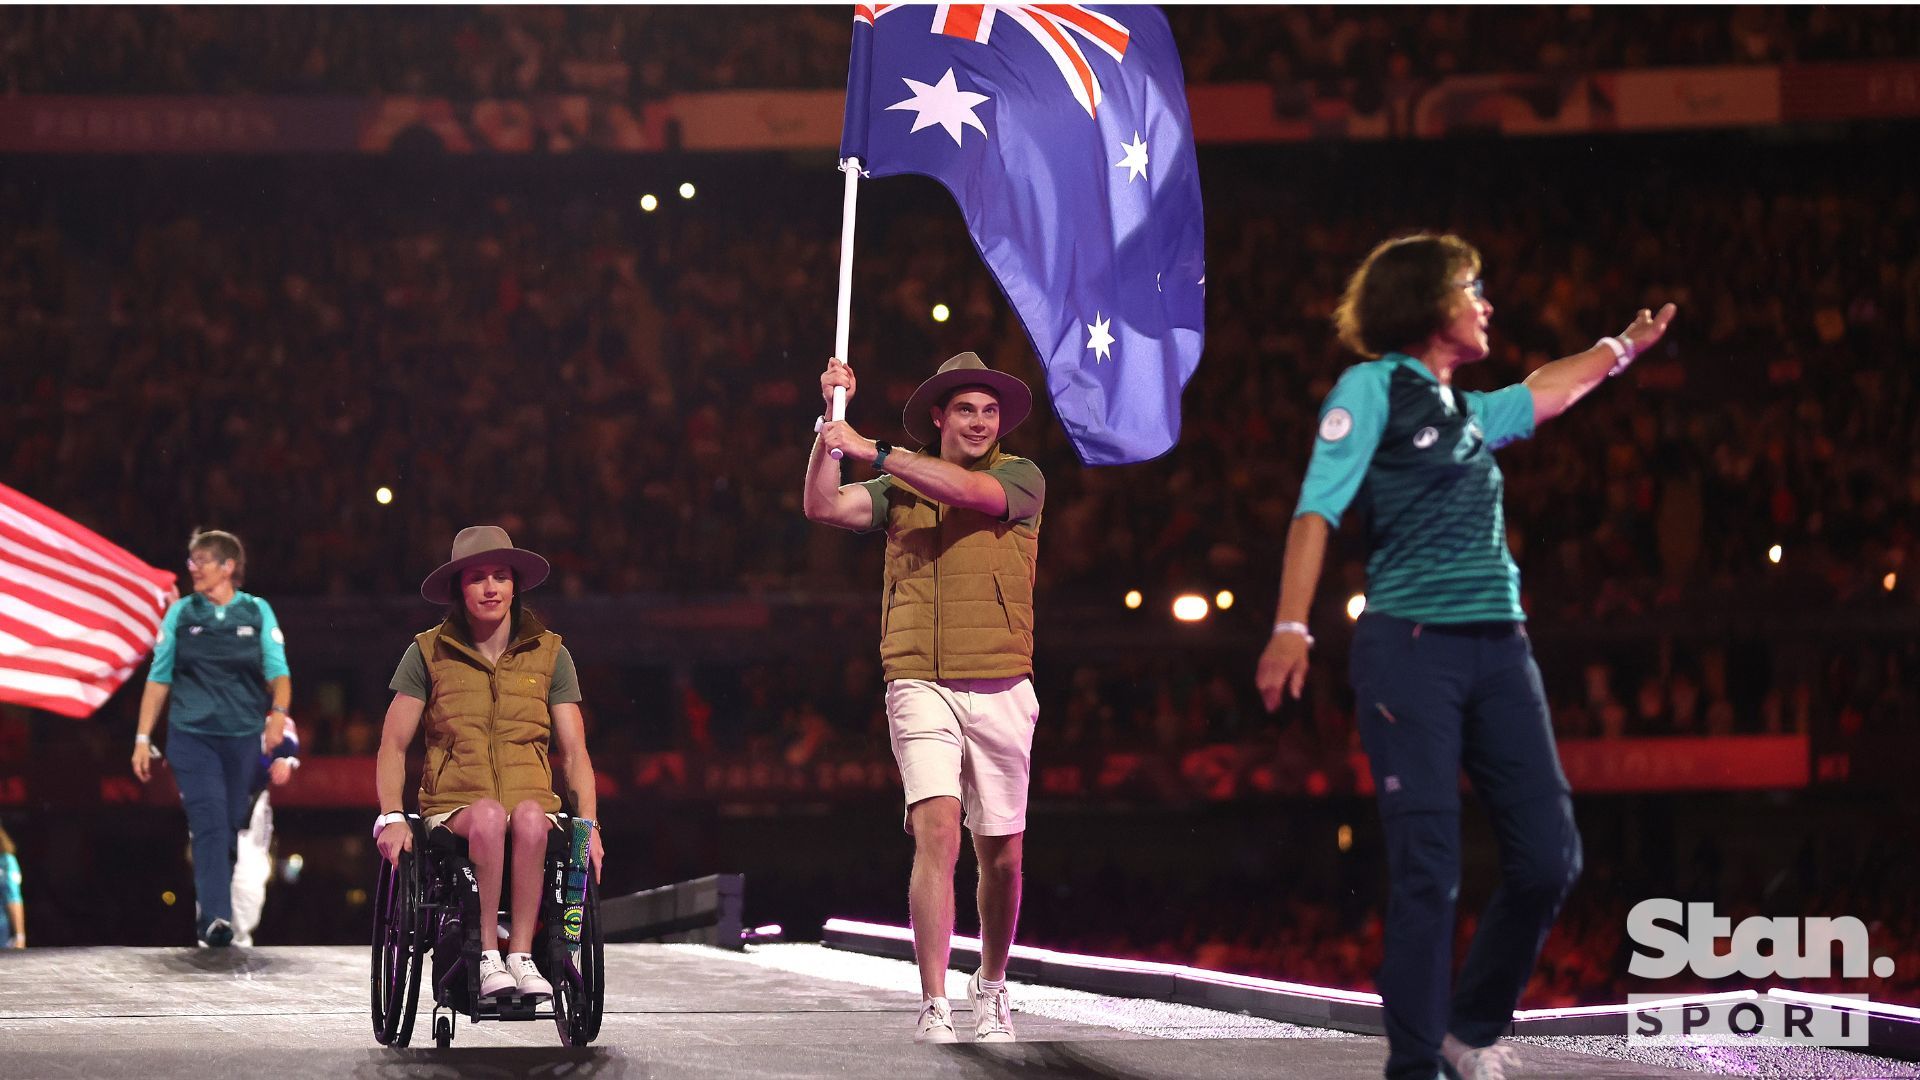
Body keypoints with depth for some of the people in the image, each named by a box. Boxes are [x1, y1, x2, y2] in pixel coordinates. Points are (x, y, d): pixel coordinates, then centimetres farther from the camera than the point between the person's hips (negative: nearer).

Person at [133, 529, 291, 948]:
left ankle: (208, 913, 23)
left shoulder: (258, 612, 6)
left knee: (230, 827, 8)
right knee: (209, 822, -15)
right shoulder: (181, 613, 6)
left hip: (243, 737, 1)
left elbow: (278, 672, 0)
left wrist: (278, 713, -20)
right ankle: (216, 917, -23)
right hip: (192, 736, -1)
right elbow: (159, 678, 8)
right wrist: (143, 738, 4)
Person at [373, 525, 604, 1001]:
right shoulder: (428, 653, 9)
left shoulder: (550, 654, 13)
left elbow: (574, 751, 11)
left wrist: (588, 824, -3)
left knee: (530, 816, -36)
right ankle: (488, 957, -35)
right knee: (489, 814, -37)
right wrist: (391, 817, -7)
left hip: (533, 809, 1)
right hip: (453, 811, -1)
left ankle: (521, 955, -36)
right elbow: (393, 745, 9)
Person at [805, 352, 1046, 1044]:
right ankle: (933, 1011, -19)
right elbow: (824, 507, -1)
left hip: (1001, 692, 1)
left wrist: (873, 451, -17)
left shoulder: (1021, 478, 6)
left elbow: (969, 490, -15)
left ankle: (991, 988, 32)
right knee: (937, 832, -17)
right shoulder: (900, 488, 12)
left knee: (1001, 855, 9)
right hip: (921, 688, 0)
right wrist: (831, 421, -7)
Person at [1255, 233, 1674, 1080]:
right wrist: (1291, 627, -21)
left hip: (1498, 651, 7)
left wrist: (1620, 348, 57)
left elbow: (1542, 393, 43)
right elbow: (1317, 507, -9)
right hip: (1411, 650, -7)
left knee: (1548, 857, -1)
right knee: (1427, 870, -9)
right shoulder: (1373, 388, 0)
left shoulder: (1466, 411, 21)